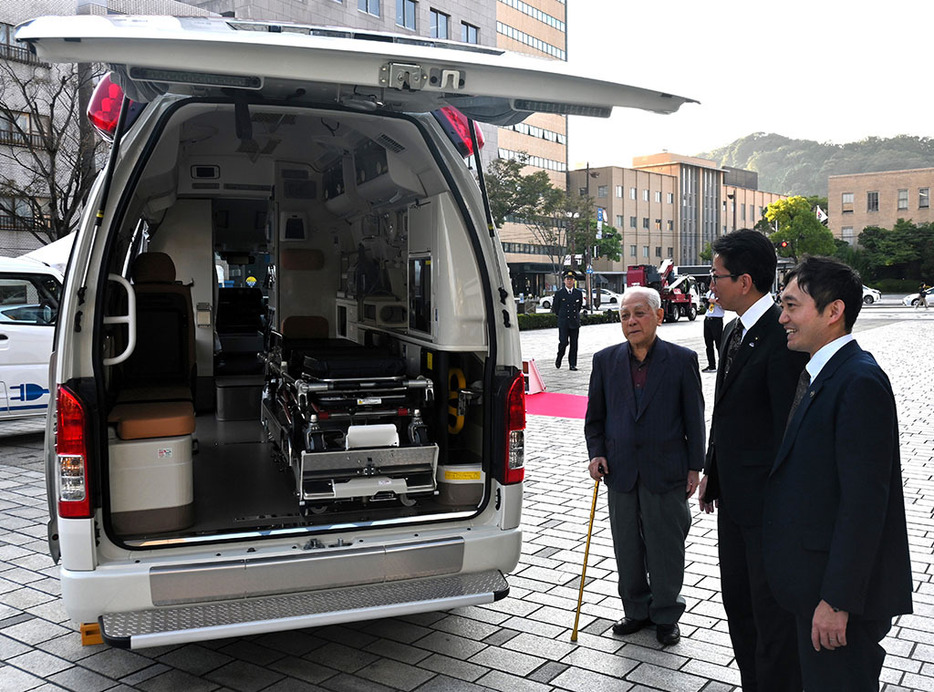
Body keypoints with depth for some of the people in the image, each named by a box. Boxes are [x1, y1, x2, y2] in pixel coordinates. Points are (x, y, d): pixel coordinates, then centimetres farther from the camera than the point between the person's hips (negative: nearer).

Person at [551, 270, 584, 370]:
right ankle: (559, 358, 18)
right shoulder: (559, 293, 1)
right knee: (563, 342, -8)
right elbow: (554, 307, 9)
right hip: (563, 323, -2)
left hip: (575, 322, 2)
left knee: (574, 344, 2)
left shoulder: (579, 293, 8)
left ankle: (572, 364, 8)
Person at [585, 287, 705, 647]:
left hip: (666, 472, -3)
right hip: (621, 471, 3)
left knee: (665, 548, 9)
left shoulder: (682, 360, -4)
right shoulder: (605, 360, 3)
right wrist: (596, 453, -2)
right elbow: (594, 416, 10)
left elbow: (694, 418, 0)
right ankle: (637, 610, 33)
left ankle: (666, 615, 28)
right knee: (627, 548, 14)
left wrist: (694, 467, -2)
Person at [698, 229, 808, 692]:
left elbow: (789, 424, -21)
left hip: (767, 499, -9)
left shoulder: (782, 336, -20)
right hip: (734, 496, 9)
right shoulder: (734, 332, 10)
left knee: (772, 610, 5)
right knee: (737, 601, 20)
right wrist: (711, 471, 17)